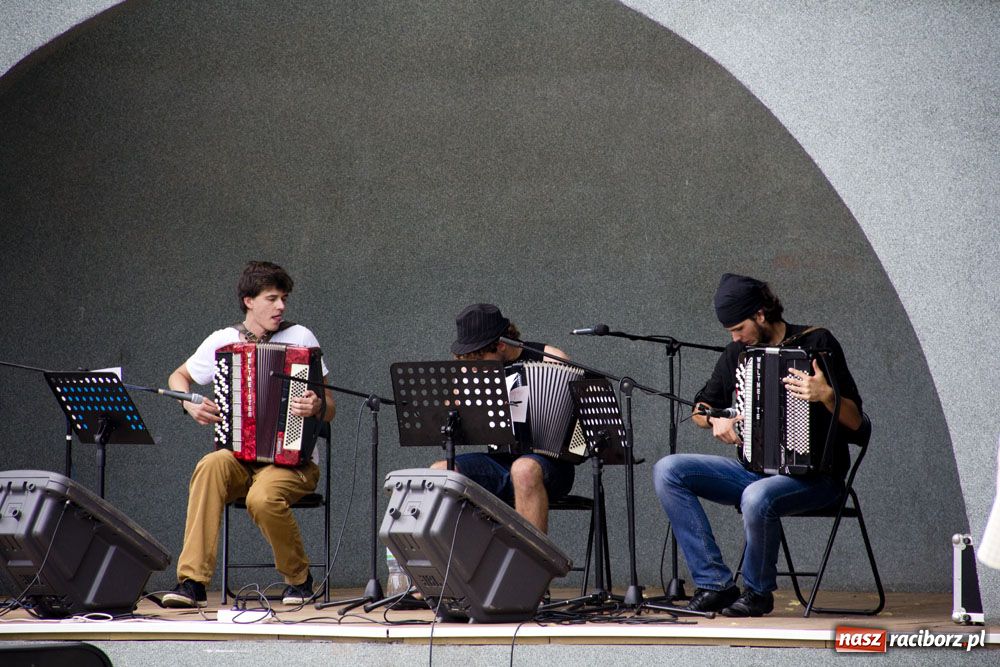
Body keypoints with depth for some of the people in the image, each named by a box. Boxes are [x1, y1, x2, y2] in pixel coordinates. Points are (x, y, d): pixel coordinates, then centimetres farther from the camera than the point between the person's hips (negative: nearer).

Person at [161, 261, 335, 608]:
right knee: (211, 466, -32)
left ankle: (299, 578, -6)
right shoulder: (223, 341, 7)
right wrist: (191, 406, 2)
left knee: (263, 497, -35)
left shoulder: (300, 338, 1)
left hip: (292, 460, -3)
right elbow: (178, 378, 23)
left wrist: (317, 407, -22)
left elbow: (329, 407, 2)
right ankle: (192, 582, -34)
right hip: (239, 456, 3)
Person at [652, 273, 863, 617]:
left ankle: (758, 592, -12)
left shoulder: (817, 343, -7)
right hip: (757, 468, 7)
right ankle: (714, 583, -15)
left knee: (757, 498, -39)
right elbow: (700, 409, 21)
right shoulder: (738, 353, 9)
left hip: (813, 476, -6)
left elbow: (854, 420, -11)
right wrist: (715, 420, -2)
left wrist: (826, 395, -31)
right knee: (667, 471, -11)